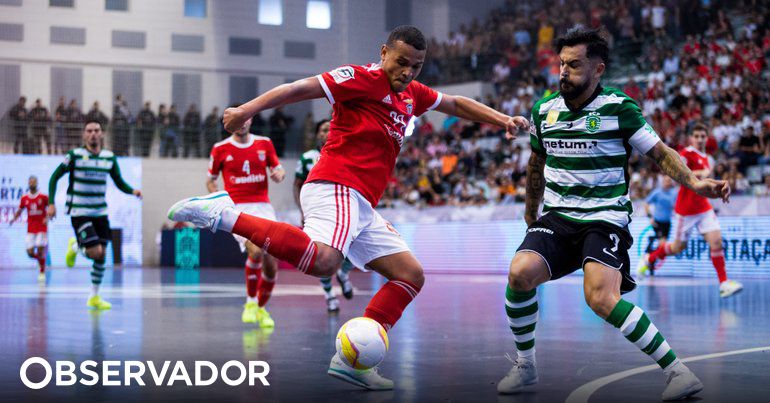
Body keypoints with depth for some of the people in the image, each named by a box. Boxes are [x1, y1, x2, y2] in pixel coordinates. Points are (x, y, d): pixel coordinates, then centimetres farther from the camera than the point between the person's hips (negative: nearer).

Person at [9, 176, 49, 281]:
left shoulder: (43, 197, -5)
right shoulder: (24, 198, 4)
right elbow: (19, 211, 15)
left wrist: (48, 218, -20)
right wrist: (13, 219, -4)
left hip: (42, 228, -3)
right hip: (30, 229, 3)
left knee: (40, 250, -11)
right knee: (30, 252, -3)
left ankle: (42, 272, 4)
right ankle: (40, 260, 30)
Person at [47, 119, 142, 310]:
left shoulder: (110, 157, 3)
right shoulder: (75, 155, -9)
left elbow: (119, 182, 11)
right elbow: (54, 178, -1)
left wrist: (133, 191, -10)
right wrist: (51, 203, -10)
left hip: (100, 212, 5)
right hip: (79, 212, -5)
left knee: (102, 255, 3)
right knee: (95, 252, -15)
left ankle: (94, 297, 17)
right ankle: (75, 247, 20)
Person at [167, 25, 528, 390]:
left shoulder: (411, 94, 21)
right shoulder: (364, 78, -5)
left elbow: (456, 104, 35)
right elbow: (302, 88, -12)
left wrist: (503, 120, 25)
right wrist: (248, 109, -21)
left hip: (361, 207, 10)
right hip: (336, 189, -10)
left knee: (411, 274, 8)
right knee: (323, 260, -37)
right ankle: (224, 215, -28)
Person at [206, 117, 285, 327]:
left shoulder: (264, 143, 7)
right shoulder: (221, 148, 2)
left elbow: (278, 168, 17)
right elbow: (210, 180, 12)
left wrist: (279, 174, -7)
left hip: (263, 207, 3)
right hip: (238, 208, -3)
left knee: (271, 264, -2)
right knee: (256, 251, -27)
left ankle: (261, 308, 22)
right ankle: (250, 303, -6)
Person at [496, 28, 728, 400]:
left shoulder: (619, 108, -6)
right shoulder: (543, 110, 7)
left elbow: (660, 153, 0)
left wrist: (693, 182, -18)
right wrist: (530, 218, 30)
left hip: (605, 219, -4)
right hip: (556, 217, 4)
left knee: (601, 298, -27)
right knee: (520, 273, -23)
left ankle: (677, 371, -15)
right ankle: (525, 366, -1)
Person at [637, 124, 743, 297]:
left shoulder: (706, 158, 14)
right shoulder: (687, 154, -12)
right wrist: (700, 173, -33)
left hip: (704, 207, 6)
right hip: (686, 209, -6)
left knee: (716, 241, -10)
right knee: (678, 247, 6)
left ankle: (723, 283, -10)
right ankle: (649, 259, 32)